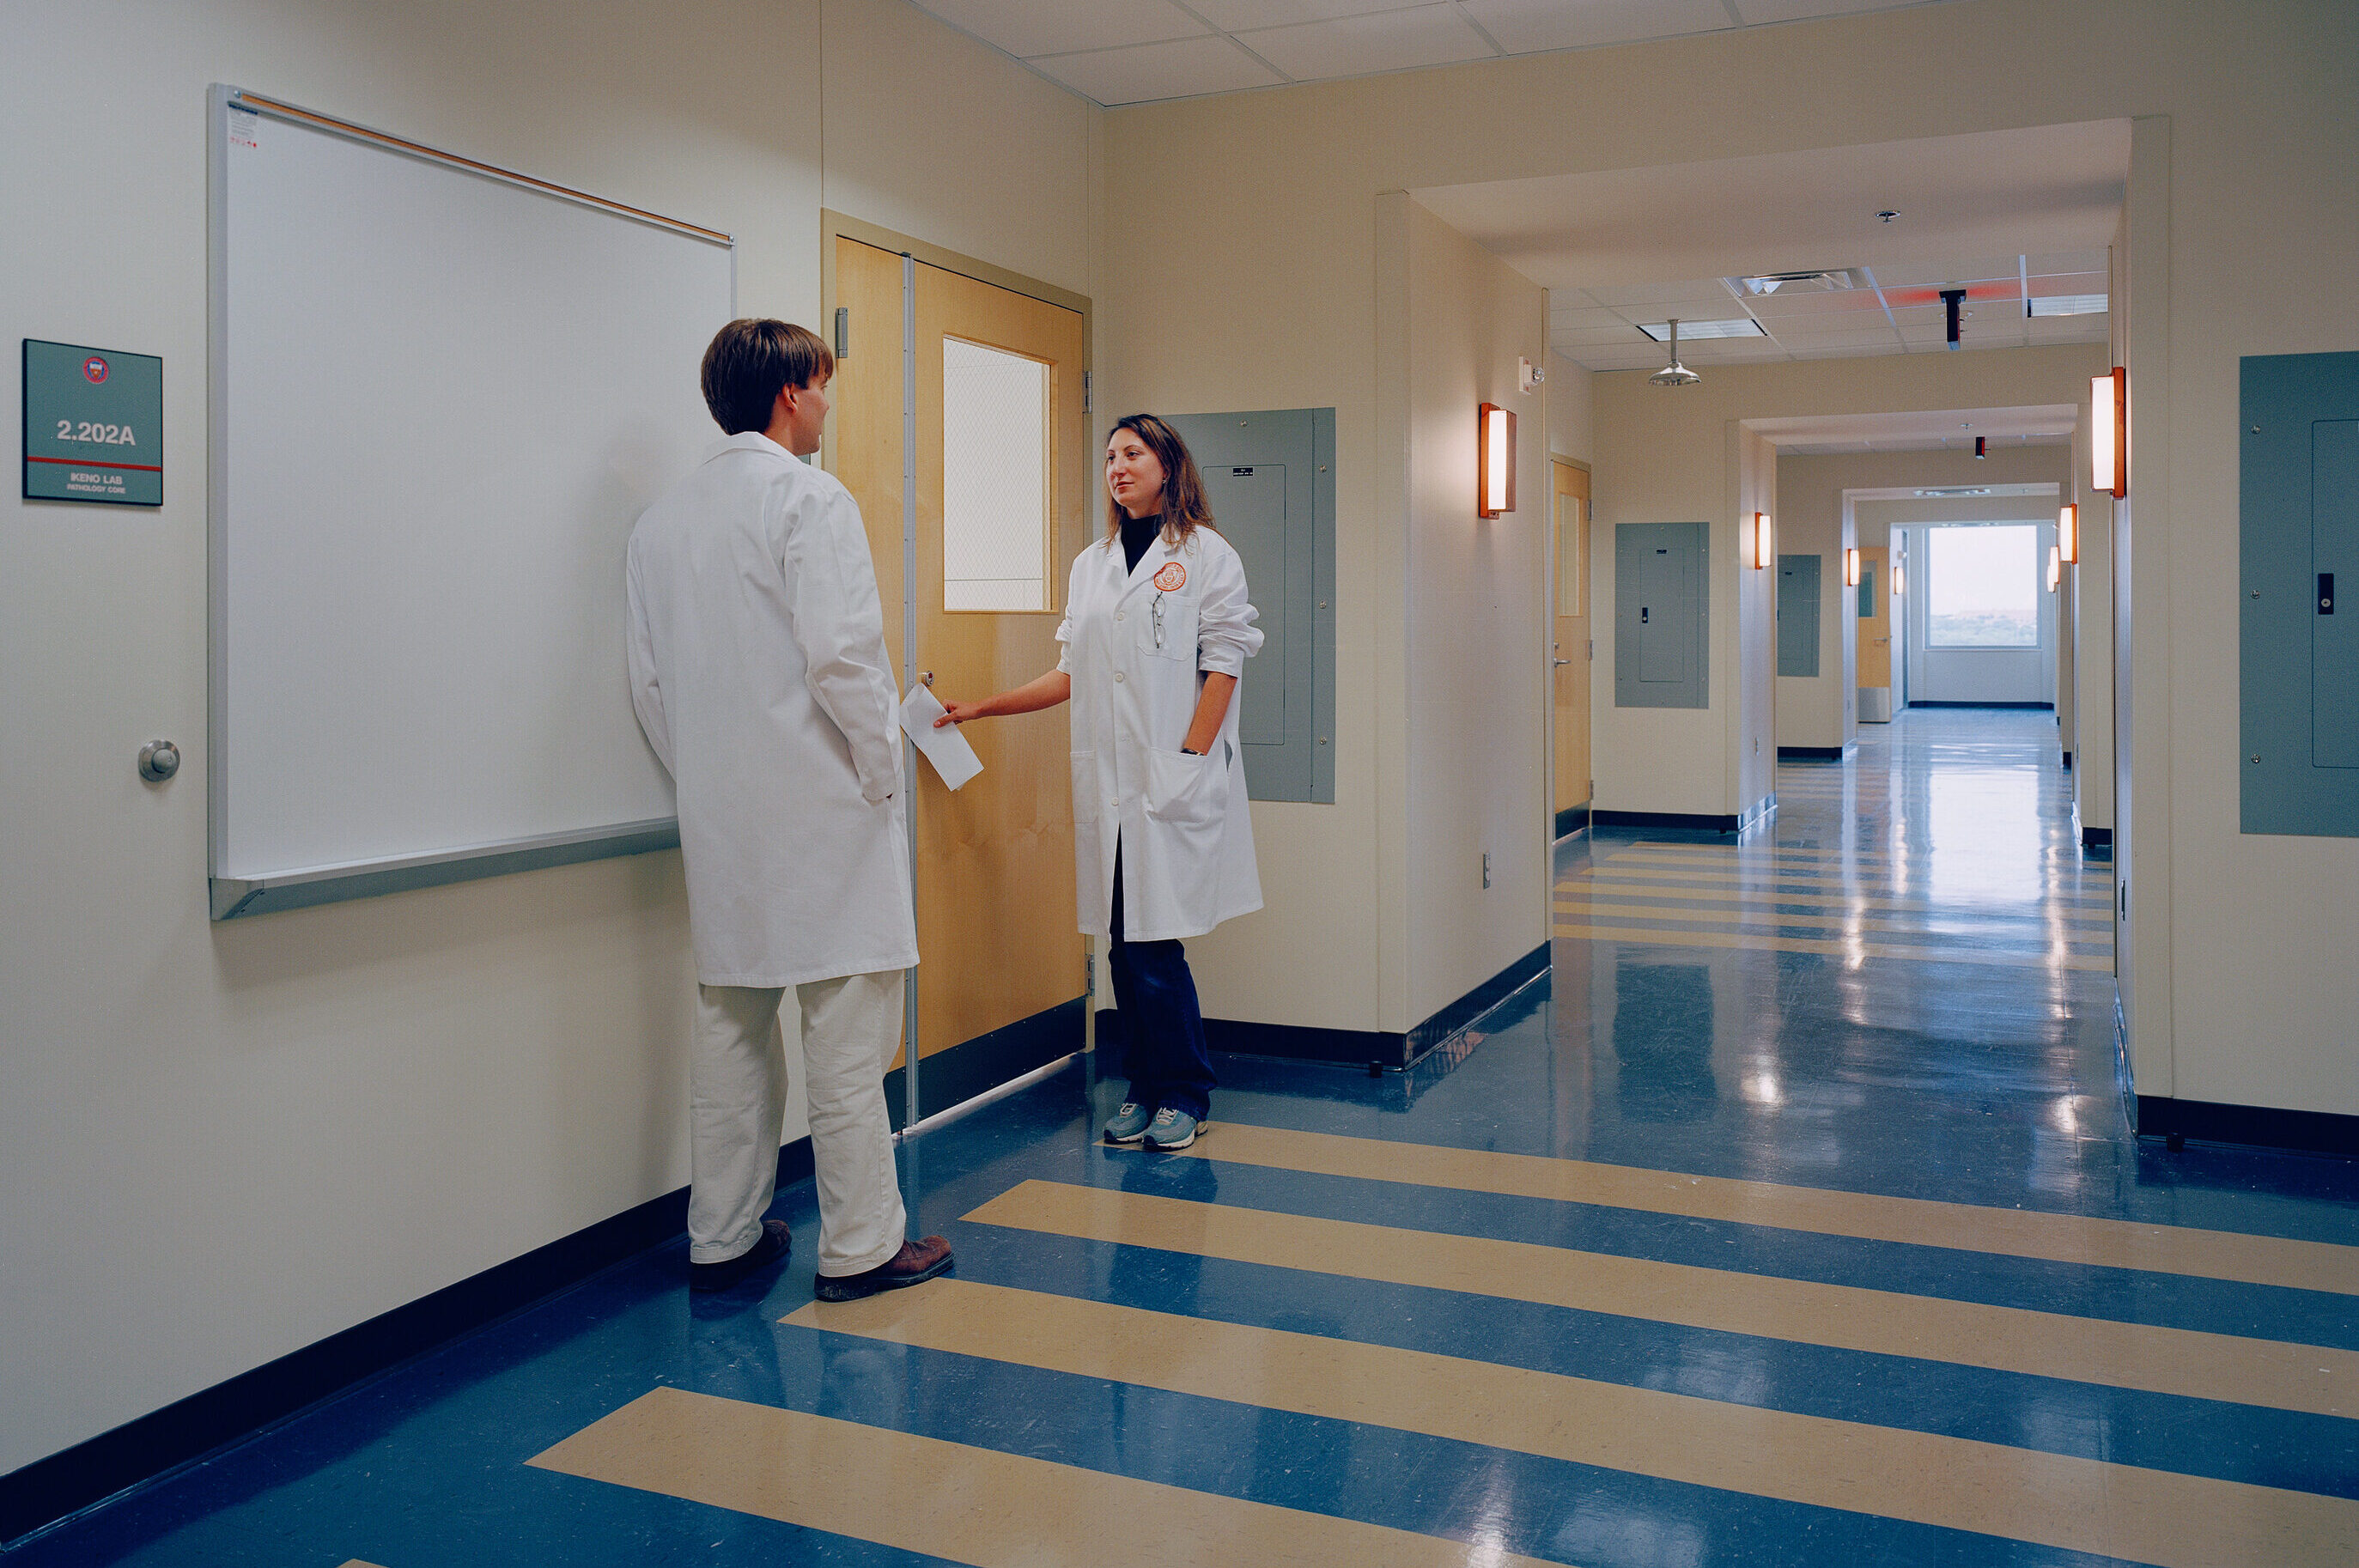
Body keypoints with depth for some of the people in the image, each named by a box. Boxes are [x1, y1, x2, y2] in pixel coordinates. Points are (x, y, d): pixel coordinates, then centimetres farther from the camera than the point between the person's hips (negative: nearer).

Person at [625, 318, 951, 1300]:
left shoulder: (662, 519, 13)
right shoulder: (809, 498, -10)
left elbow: (649, 682, 13)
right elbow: (841, 653, -20)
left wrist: (706, 778, 19)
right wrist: (883, 768, -9)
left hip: (721, 817, 7)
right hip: (821, 810, -7)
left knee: (731, 1025, 13)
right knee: (845, 1033, 0)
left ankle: (721, 1240, 21)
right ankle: (861, 1246, 8)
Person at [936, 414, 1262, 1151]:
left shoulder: (1206, 555, 2)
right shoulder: (1090, 566, 18)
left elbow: (1223, 665, -4)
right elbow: (1070, 676, 19)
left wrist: (1189, 762, -12)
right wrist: (976, 709, 15)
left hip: (1173, 781, -5)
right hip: (1106, 780, 5)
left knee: (1154, 945, -7)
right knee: (1123, 945, 5)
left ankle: (1184, 1095, 9)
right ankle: (1146, 1089, 19)